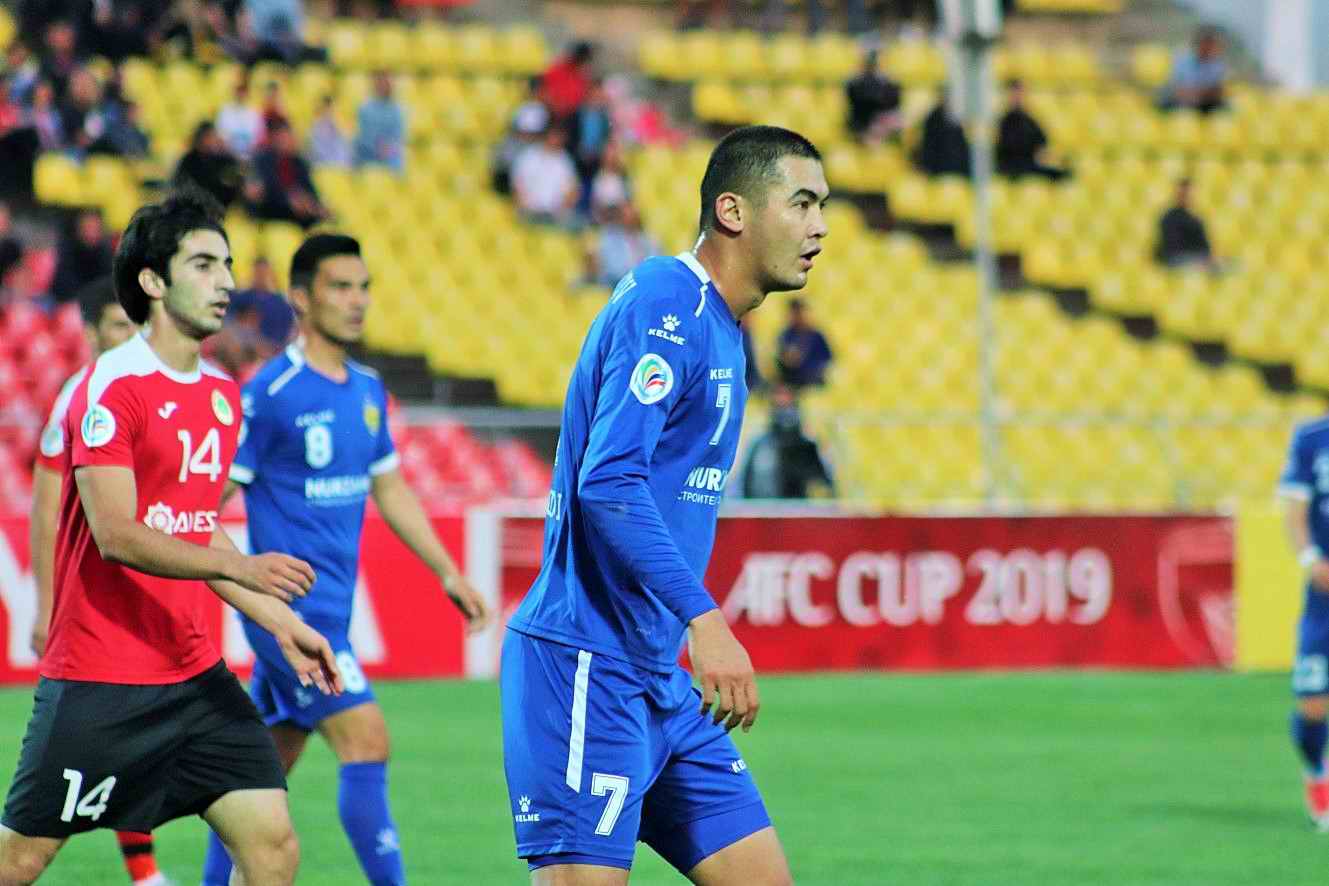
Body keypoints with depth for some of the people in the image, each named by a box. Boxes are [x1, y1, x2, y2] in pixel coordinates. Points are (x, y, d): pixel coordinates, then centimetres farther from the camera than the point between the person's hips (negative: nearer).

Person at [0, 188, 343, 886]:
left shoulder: (223, 395, 12)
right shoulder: (110, 387, -13)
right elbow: (116, 536, -22)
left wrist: (280, 622, 14)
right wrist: (240, 566, -31)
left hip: (194, 676, 7)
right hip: (97, 680, -7)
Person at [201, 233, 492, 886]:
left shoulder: (368, 391, 11)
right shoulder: (269, 393, -13)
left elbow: (389, 491, 22)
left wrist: (448, 572, 17)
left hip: (330, 609, 7)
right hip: (290, 605, -7)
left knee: (268, 765, 12)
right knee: (367, 742, -14)